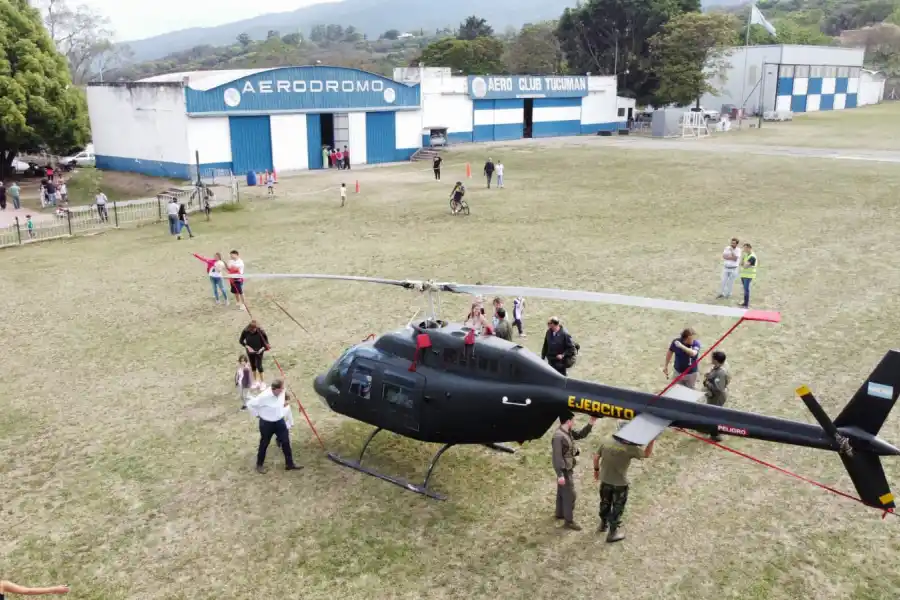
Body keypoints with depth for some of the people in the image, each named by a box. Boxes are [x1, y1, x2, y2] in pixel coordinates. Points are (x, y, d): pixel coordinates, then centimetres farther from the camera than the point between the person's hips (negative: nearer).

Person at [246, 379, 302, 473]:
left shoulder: (282, 392, -13)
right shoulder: (264, 396, -31)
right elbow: (250, 404, -20)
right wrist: (257, 414, -11)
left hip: (280, 421, 5)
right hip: (266, 423, -5)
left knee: (286, 442, 8)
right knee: (264, 444, 14)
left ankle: (289, 464, 22)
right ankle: (259, 465, 35)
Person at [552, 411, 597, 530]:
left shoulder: (568, 432, 2)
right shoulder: (558, 436, -28)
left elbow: (581, 435, 17)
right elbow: (557, 457, -27)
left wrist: (591, 423, 4)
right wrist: (560, 474, -27)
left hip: (568, 468, 10)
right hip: (565, 470, -10)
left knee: (562, 492, 22)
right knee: (570, 494, -2)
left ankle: (560, 513, 38)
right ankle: (569, 521, 6)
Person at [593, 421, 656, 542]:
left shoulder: (606, 441, -8)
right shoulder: (630, 447, -21)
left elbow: (596, 457, 1)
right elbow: (646, 454, -7)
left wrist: (596, 469, 17)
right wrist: (652, 441, -1)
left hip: (605, 480, 5)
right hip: (620, 483, -5)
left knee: (605, 503, 25)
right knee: (617, 507, 14)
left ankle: (603, 524, 46)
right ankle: (613, 533, 25)